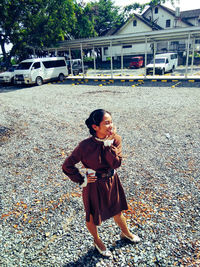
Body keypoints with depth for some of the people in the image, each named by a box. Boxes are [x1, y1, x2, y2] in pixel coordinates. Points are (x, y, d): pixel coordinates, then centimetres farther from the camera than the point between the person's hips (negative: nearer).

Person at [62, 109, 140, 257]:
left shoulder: (116, 139, -14)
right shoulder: (85, 146, -26)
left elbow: (116, 163, -25)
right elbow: (67, 166, -15)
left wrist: (109, 143, -30)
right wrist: (82, 180, -12)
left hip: (112, 182, 4)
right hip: (94, 185, -3)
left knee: (117, 210, 26)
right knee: (93, 216, 20)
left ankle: (125, 233, 58)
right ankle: (97, 241, 51)